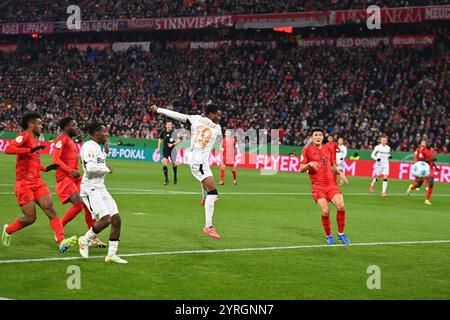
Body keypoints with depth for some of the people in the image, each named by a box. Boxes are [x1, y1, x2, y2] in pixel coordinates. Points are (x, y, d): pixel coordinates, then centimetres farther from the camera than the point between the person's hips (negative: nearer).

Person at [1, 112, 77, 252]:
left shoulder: (35, 141, 20)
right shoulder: (24, 136, -7)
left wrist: (46, 168, 17)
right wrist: (30, 150, -29)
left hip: (37, 182, 8)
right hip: (24, 184, -8)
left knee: (51, 210, -10)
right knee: (30, 218, -6)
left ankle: (62, 242, -21)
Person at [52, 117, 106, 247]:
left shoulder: (73, 141, 22)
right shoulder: (62, 139, -7)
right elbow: (56, 159, -17)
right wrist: (71, 171, -26)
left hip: (75, 178, 9)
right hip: (65, 178, -9)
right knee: (78, 205, -20)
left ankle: (93, 238, 7)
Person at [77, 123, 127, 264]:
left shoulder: (97, 147, 17)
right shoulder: (89, 146, -14)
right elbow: (90, 168, -27)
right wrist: (107, 169, -13)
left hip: (100, 188, 10)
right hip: (90, 189, -10)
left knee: (116, 219, 2)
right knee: (106, 219, -20)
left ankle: (112, 254, 7)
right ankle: (85, 241, 3)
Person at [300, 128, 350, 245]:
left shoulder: (328, 149, 15)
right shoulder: (307, 150, 3)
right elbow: (301, 169, 1)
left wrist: (340, 173, 3)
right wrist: (309, 164, -19)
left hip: (331, 184, 3)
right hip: (318, 186, -3)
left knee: (341, 206, -17)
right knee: (325, 211, -17)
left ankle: (341, 233, 1)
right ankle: (329, 236, 7)